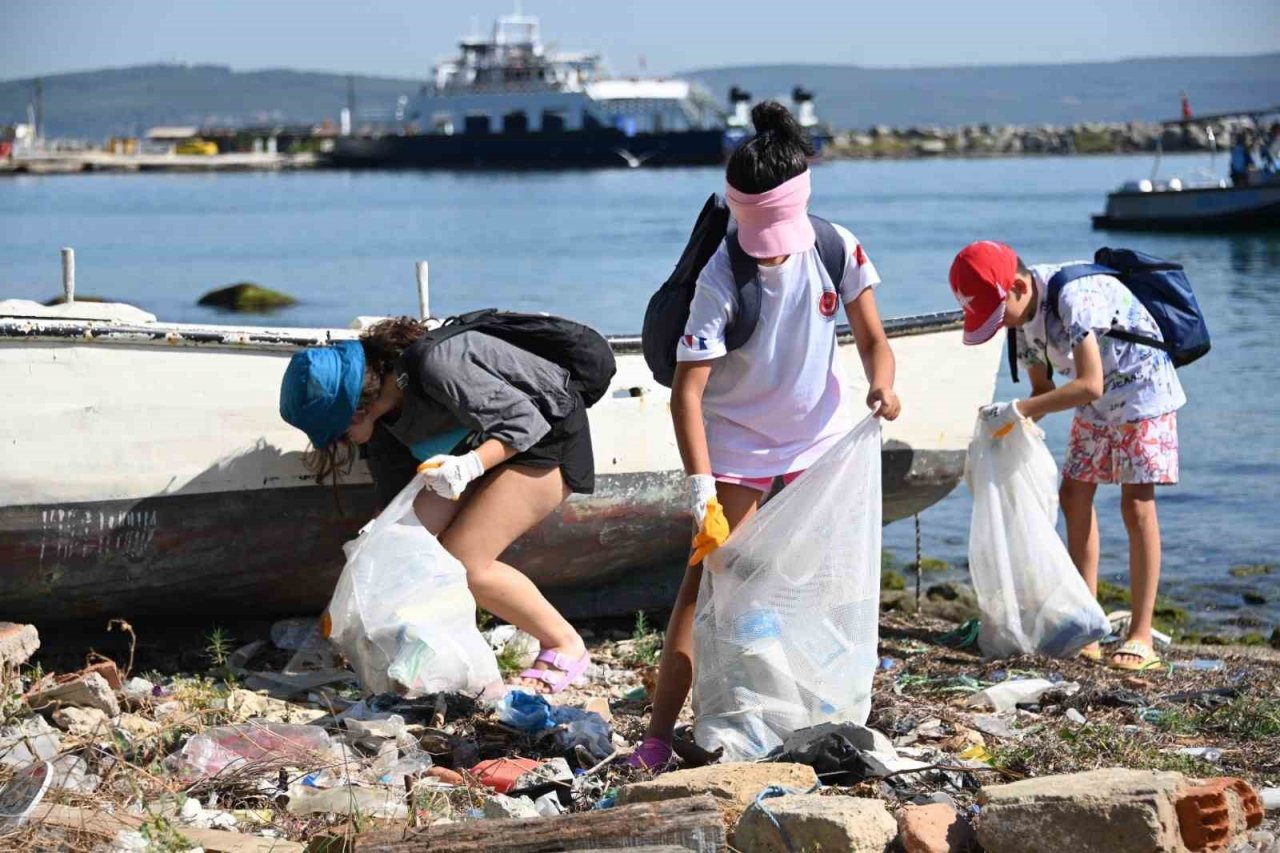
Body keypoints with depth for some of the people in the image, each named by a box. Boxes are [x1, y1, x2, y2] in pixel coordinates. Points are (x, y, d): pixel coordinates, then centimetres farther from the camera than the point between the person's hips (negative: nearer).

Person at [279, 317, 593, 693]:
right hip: (480, 445, 8)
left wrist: (470, 465, -43)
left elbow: (526, 420, -28)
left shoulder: (435, 367, -33)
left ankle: (566, 646, -1)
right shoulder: (383, 403, -7)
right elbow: (395, 493, 1)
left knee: (465, 562, -17)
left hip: (547, 436, -8)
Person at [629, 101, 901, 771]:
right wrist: (700, 485, -34)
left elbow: (871, 338, -4)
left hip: (823, 432, 4)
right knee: (707, 577, -9)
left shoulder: (837, 250, -15)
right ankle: (658, 735, -9)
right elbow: (687, 392, -26)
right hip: (738, 440, -4)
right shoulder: (722, 278, -25)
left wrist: (881, 385, -27)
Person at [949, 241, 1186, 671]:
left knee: (1137, 504, -12)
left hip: (1142, 388, -9)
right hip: (1096, 404, 9)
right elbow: (1044, 388, 6)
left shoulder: (1073, 295, -32)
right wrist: (1004, 428, -7)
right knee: (1075, 496, 5)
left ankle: (1141, 639, -10)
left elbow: (1089, 385, -36)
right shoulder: (1023, 315, -5)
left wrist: (1018, 410, -33)